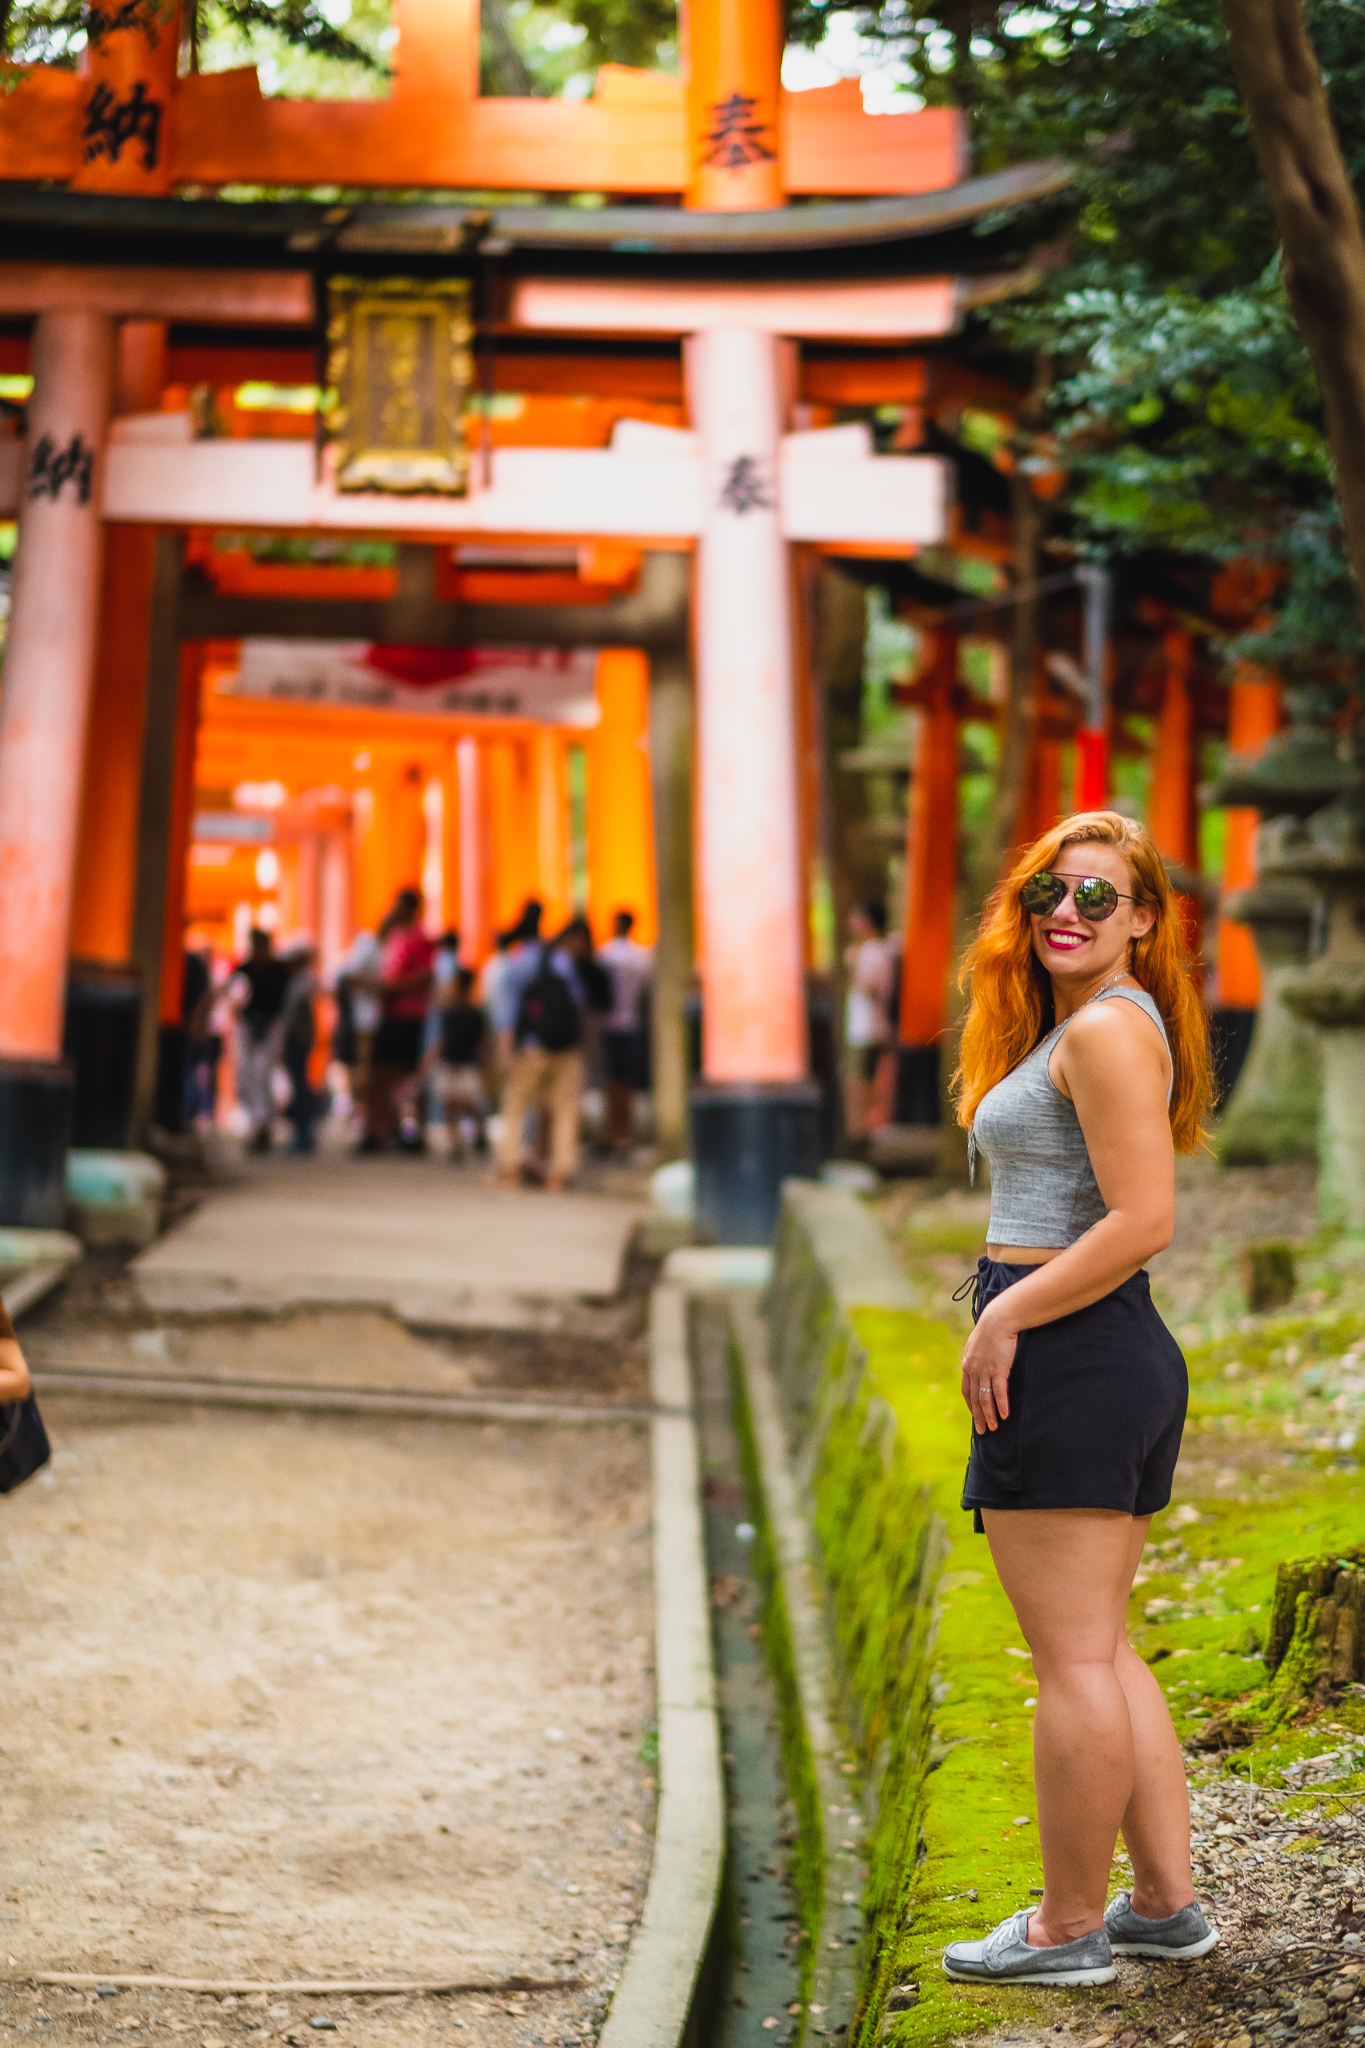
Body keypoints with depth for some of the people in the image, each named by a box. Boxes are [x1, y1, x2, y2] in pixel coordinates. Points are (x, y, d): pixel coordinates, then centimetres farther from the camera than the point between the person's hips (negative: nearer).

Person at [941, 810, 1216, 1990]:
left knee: (1072, 1659, -2)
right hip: (1125, 1359, 11)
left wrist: (1003, 1319, -17)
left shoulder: (1106, 1028, -13)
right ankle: (1167, 1905, 20)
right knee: (1102, 1651, 16)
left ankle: (1070, 1929, 6)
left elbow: (1143, 1220, -21)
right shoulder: (1087, 1025, 19)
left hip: (1066, 1360, -11)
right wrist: (1014, 1313, 14)